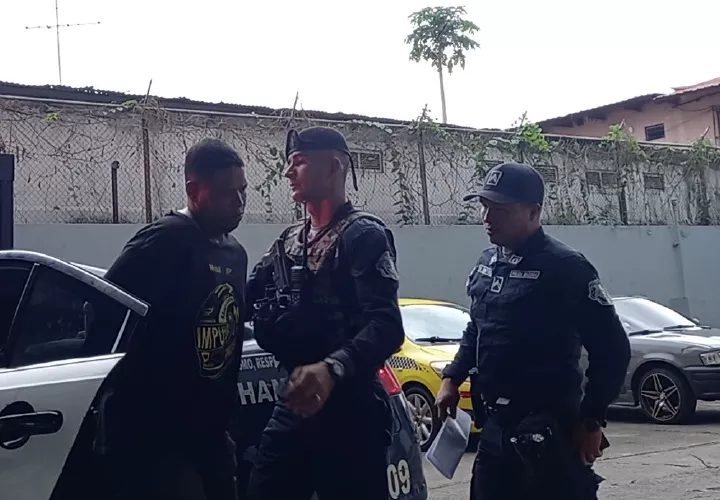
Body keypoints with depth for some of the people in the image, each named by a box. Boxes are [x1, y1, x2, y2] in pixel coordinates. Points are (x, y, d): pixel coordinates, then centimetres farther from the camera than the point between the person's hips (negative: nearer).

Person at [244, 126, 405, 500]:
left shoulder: (363, 235, -10)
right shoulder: (289, 240, 15)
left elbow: (387, 327, -22)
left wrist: (332, 369, -39)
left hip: (349, 409, -7)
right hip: (293, 401, 7)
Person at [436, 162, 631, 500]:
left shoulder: (566, 267, -13)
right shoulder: (487, 262, 9)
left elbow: (612, 348, -11)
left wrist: (591, 421, -10)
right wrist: (452, 378, 12)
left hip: (549, 429, -7)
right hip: (494, 427, 7)